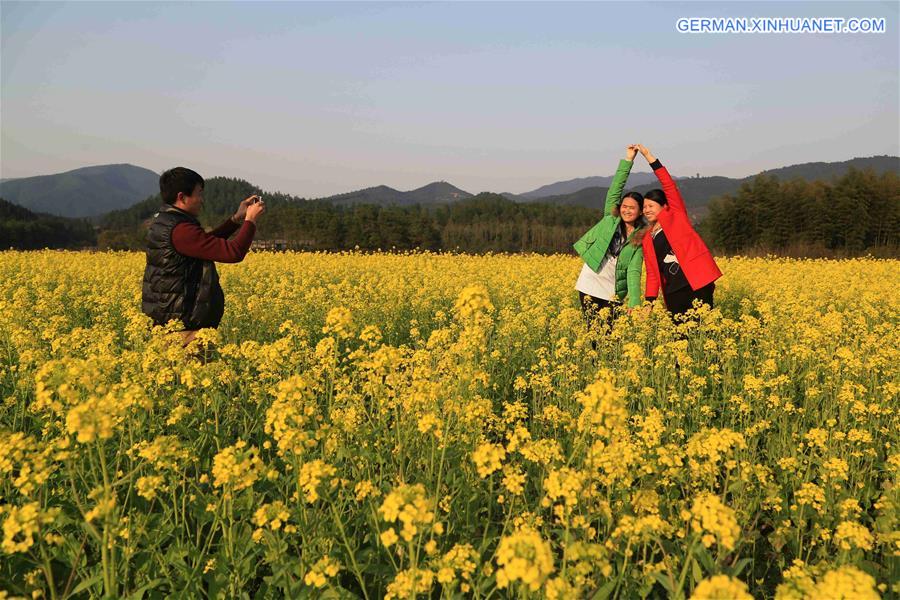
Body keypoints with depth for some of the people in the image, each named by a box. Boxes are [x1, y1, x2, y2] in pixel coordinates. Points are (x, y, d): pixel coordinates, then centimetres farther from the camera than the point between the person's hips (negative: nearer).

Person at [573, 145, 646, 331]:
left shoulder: (641, 238, 0)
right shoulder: (610, 218, 3)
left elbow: (634, 271, -8)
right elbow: (615, 189, -5)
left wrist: (634, 303, -19)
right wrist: (628, 159, -9)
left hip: (613, 293, 0)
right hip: (590, 286, 0)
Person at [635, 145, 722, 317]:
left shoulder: (676, 216, 7)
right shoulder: (647, 239, 17)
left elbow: (669, 185, -4)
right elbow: (652, 273, 14)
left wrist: (648, 156, -6)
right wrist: (649, 302, 2)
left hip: (697, 282, -5)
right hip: (673, 292, 5)